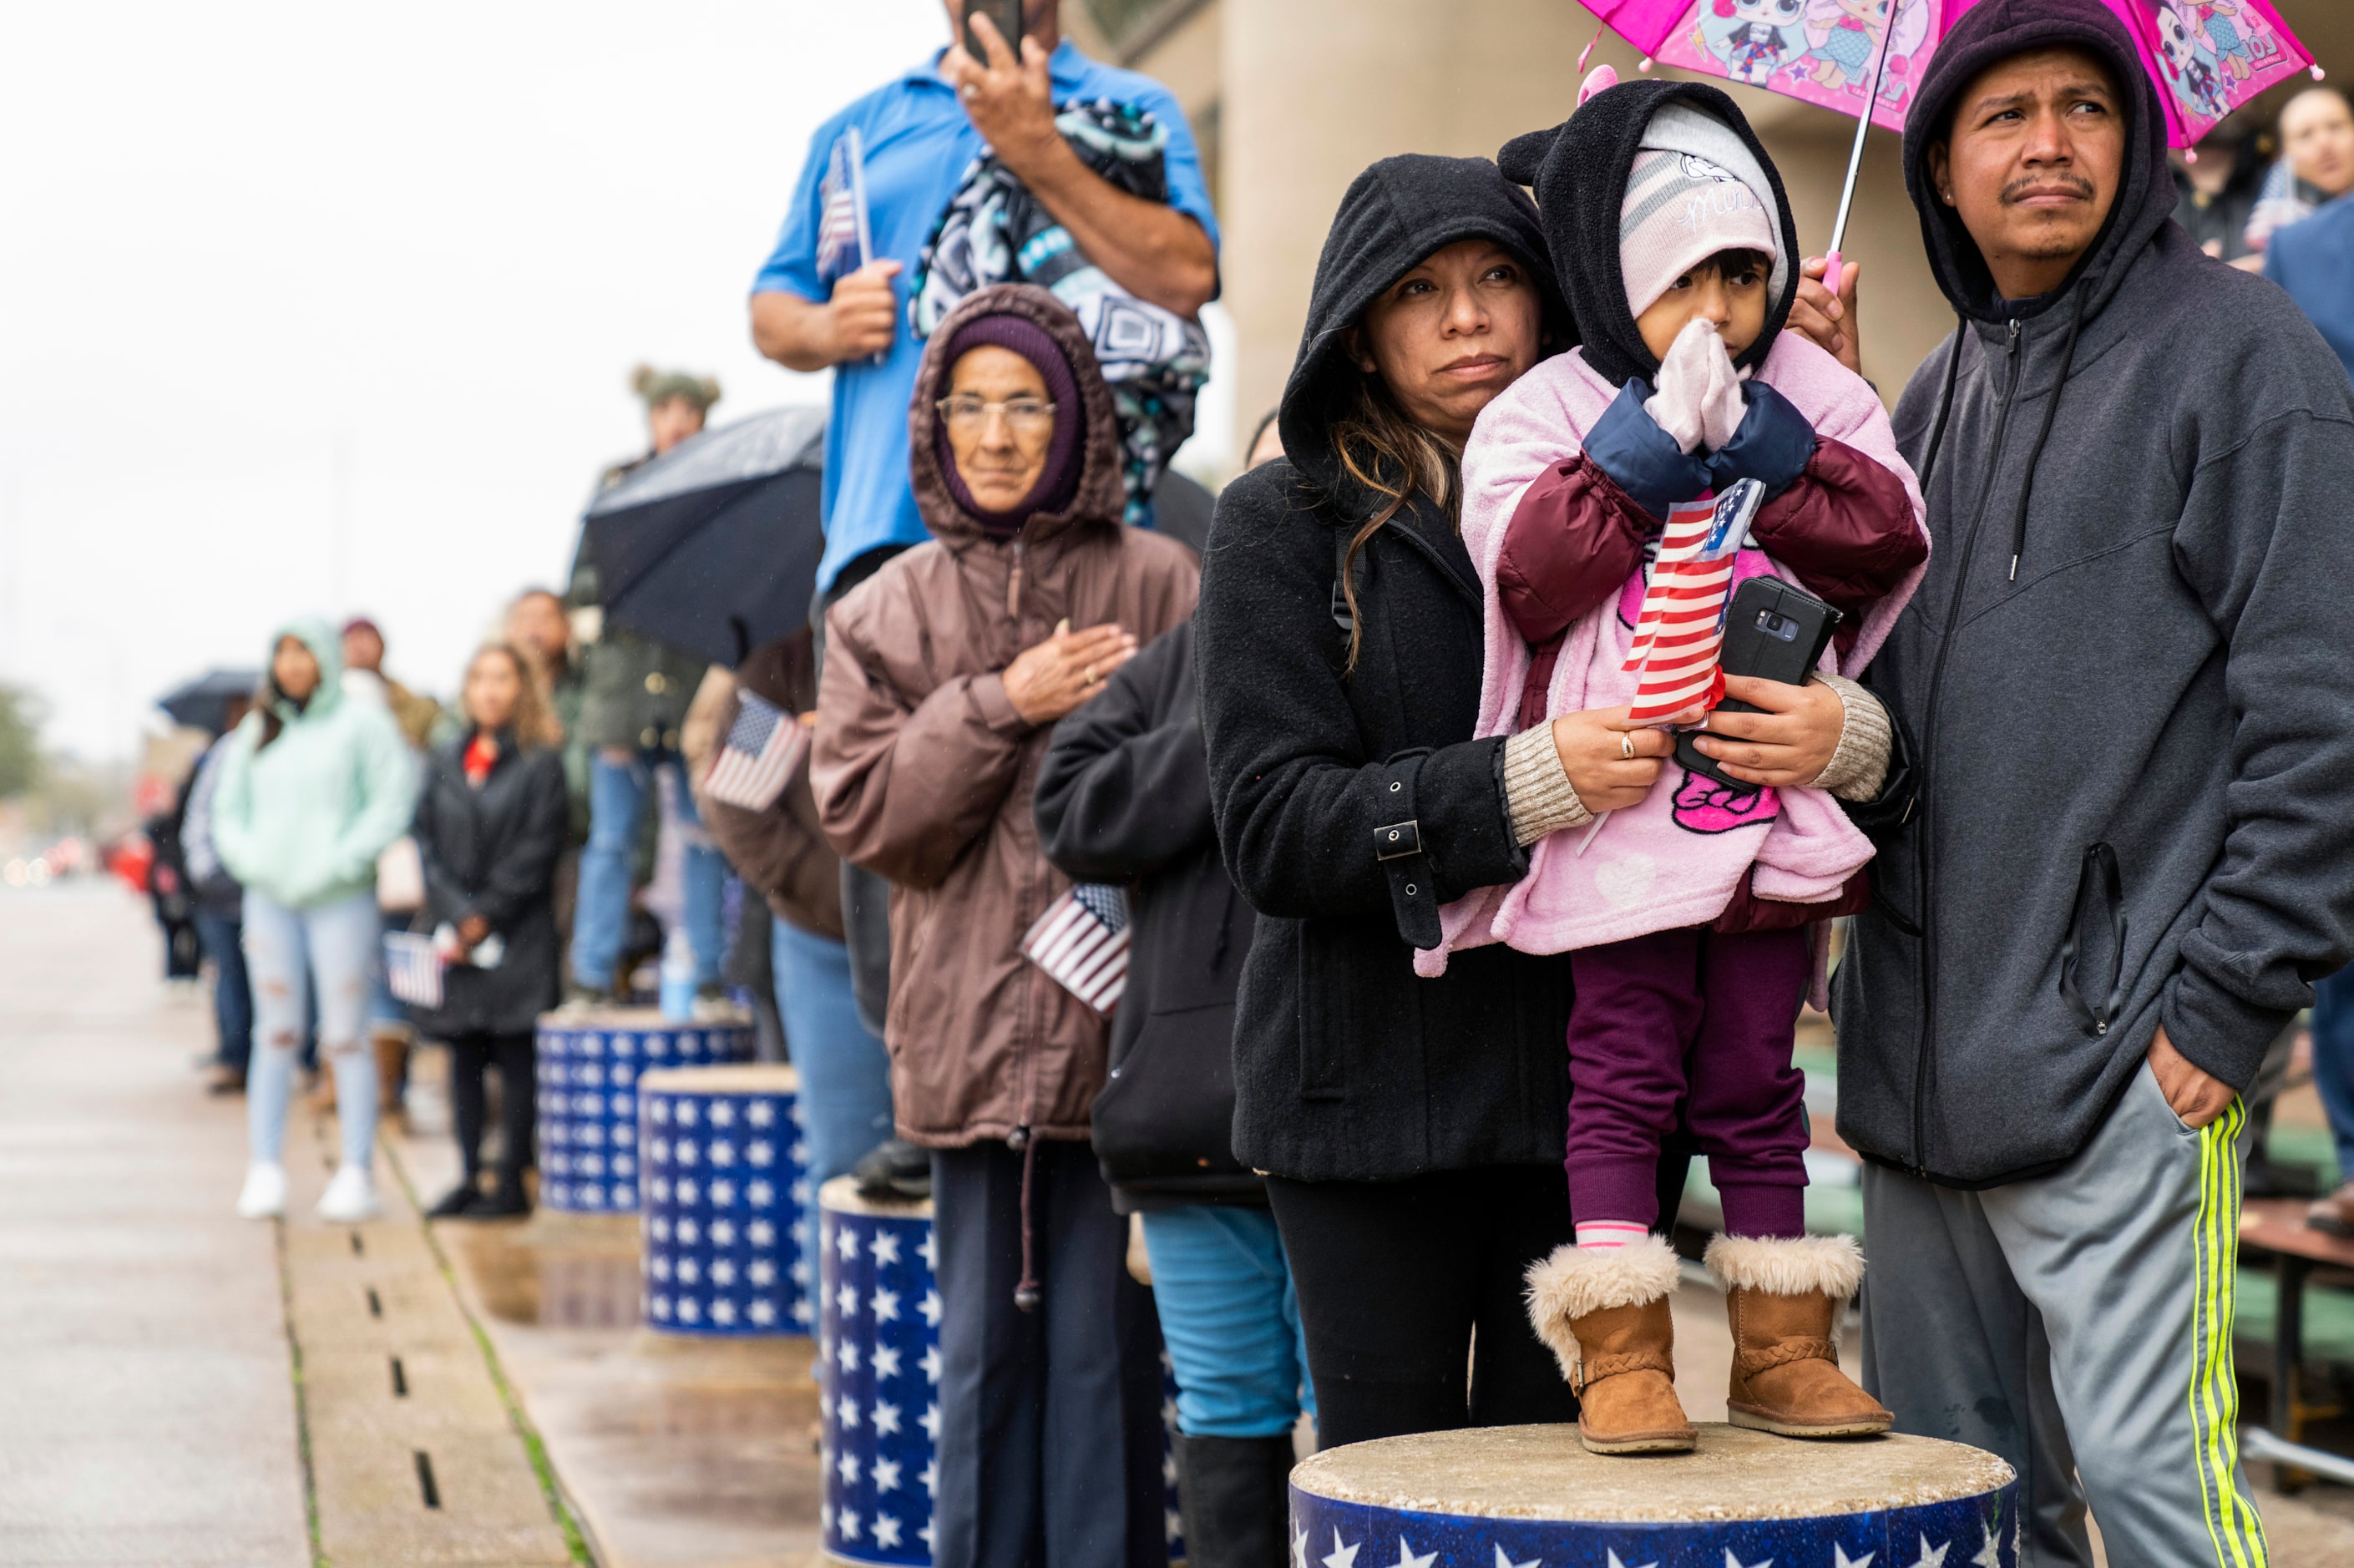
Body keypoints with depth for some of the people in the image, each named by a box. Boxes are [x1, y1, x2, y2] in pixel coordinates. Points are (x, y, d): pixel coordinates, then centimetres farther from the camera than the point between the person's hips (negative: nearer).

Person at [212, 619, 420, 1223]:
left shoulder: (362, 723, 0)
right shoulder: (256, 731, 14)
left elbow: (393, 800, -6)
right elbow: (228, 809, 17)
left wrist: (340, 861, -13)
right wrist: (250, 858, -2)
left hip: (340, 898, -4)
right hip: (269, 898, 4)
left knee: (344, 1038, -4)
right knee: (277, 1035, 4)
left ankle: (356, 1173, 0)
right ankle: (265, 1170, 6)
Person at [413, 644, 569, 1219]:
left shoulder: (540, 762, -2)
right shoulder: (447, 758, 12)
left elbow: (536, 851, -7)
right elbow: (427, 839, 8)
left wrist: (484, 917, -10)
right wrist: (453, 916, -5)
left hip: (515, 933, -5)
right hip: (453, 932, 5)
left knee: (514, 1054, -3)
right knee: (463, 1054, 8)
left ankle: (512, 1184, 1)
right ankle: (469, 1178, 13)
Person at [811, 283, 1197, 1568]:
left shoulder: (1157, 583, 2)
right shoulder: (888, 611, 12)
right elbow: (859, 809, 1)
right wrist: (999, 707, -7)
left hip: (1115, 1024, -3)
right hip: (971, 1029, 3)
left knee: (1105, 1345, -1)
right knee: (984, 1348, 10)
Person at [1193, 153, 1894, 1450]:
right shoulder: (1283, 524, 1)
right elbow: (1270, 826, -10)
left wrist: (1843, 734, -23)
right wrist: (1526, 783, -23)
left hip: (1594, 1080, 2)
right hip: (1374, 1087, -2)